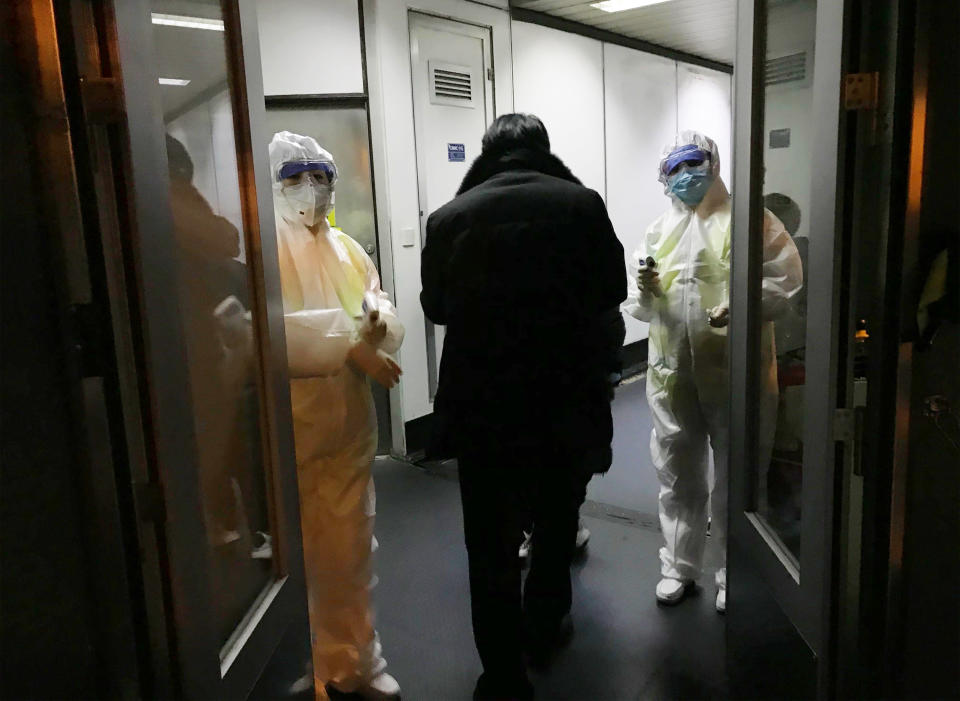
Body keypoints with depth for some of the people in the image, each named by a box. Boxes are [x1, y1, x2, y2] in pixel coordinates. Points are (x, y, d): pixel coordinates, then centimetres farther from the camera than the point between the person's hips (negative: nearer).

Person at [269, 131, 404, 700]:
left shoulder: (346, 247, 10)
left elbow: (381, 303, 10)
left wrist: (378, 321, -14)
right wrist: (351, 346, -20)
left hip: (348, 423, 6)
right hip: (283, 429, -5)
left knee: (350, 549, 16)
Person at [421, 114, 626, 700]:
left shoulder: (449, 217, -3)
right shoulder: (583, 204, -4)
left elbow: (435, 306, 8)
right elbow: (612, 291, 5)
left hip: (481, 402, 0)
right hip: (566, 395, 1)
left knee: (492, 542, 11)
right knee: (557, 519, 24)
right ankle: (544, 627, 42)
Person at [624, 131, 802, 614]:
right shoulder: (658, 230, 14)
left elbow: (786, 277, -8)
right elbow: (635, 304, 13)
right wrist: (644, 288, -11)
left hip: (734, 372, -4)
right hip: (672, 372, 4)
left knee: (735, 477, 9)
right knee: (676, 473, 14)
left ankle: (736, 575, 28)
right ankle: (679, 566, 31)